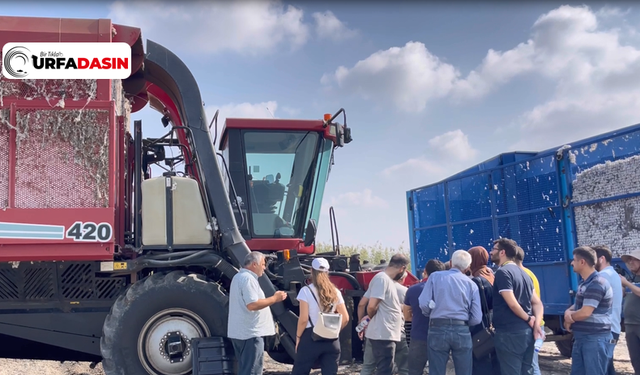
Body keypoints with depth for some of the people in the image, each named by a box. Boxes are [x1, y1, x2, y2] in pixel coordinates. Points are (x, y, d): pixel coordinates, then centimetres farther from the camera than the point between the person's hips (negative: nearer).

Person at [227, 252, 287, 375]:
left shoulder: (239, 277, 17)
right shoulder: (248, 278, -17)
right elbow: (252, 305, -26)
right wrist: (274, 298, -17)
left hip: (240, 332, 11)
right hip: (250, 333, -11)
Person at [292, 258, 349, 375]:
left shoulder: (306, 291, -7)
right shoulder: (335, 292, 6)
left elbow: (303, 319, -12)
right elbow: (345, 319, 5)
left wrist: (298, 336, 1)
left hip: (311, 338, -4)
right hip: (331, 340, 4)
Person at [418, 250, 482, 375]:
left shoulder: (435, 276, 2)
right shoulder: (471, 284, 6)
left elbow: (424, 304, -8)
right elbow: (477, 318, 1)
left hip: (437, 330, -1)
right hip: (462, 331, 1)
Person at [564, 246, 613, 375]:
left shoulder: (597, 284, -18)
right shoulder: (585, 283, 15)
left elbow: (585, 312, -23)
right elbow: (578, 306, 17)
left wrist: (568, 317, -4)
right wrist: (568, 312, -6)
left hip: (595, 339, -10)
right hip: (581, 337, 10)